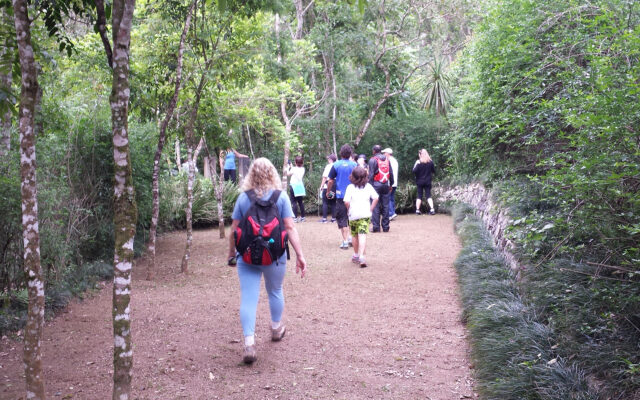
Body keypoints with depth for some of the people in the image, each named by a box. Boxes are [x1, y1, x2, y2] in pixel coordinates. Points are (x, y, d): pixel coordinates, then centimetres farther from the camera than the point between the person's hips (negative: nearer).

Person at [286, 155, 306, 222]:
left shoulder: (294, 169, -12)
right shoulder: (303, 169, 4)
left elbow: (288, 174, 1)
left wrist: (288, 167, 14)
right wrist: (291, 166, 24)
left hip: (293, 186, -5)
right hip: (300, 186, 5)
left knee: (295, 202, -5)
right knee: (301, 202, 12)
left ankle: (296, 217, -9)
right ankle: (302, 217, 16)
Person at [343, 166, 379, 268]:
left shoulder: (350, 187, -3)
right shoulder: (368, 186, 4)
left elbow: (346, 202, -12)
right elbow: (375, 198, -1)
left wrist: (349, 210, 6)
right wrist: (371, 209, 7)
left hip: (353, 215, 0)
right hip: (365, 214, 0)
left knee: (355, 235, 17)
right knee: (363, 235, -7)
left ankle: (356, 255, 31)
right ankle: (361, 256, -24)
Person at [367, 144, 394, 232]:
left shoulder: (373, 160, -5)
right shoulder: (387, 159, 10)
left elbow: (371, 174, -9)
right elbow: (391, 173, 11)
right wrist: (391, 184, 17)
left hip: (376, 184, -4)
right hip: (386, 185, 5)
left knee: (375, 206, -2)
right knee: (385, 206, 7)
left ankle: (376, 226, -5)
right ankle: (385, 227, 8)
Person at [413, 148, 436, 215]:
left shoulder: (418, 162, -12)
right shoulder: (430, 162, -3)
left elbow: (414, 171, -18)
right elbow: (434, 171, 4)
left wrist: (416, 165, -2)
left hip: (420, 181, -2)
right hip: (428, 181, 2)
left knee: (419, 195, 7)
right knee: (428, 195, 6)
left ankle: (417, 210, 4)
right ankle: (432, 209, -8)